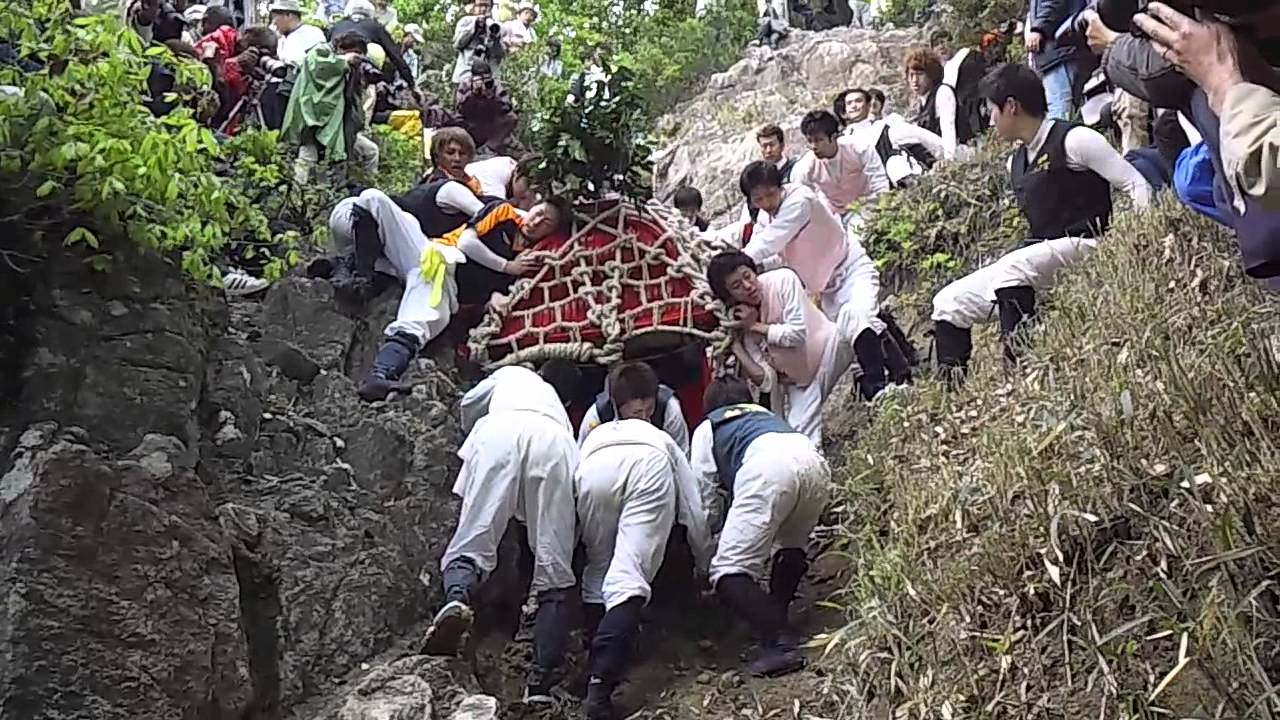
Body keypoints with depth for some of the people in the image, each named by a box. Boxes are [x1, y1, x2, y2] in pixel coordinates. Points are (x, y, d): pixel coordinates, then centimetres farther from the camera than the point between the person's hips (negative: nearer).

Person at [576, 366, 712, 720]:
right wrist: (704, 565, 48)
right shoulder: (662, 440, 42)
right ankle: (600, 683, -27)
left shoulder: (595, 435, 44)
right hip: (650, 464, -1)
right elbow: (694, 511, 37)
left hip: (596, 468, 1)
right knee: (628, 578, -10)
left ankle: (597, 670, 9)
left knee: (598, 570, 19)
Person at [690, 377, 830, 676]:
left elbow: (703, 497, 25)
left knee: (729, 571, -3)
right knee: (791, 547, 31)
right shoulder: (765, 413, 44)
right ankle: (777, 623, 25)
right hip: (814, 460, 6)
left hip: (767, 468, -6)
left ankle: (781, 643, -15)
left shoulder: (707, 427, 31)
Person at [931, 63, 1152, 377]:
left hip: (1082, 246, -8)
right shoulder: (1015, 163, 16)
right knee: (948, 303, -1)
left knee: (1011, 269, -36)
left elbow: (1138, 187, -11)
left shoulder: (1073, 139, -8)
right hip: (1035, 258, 8)